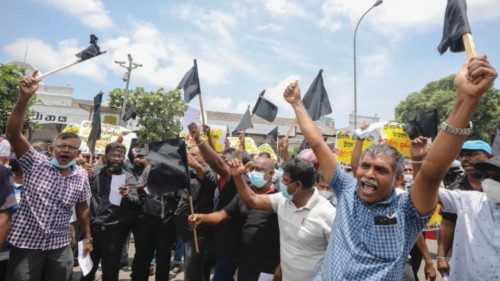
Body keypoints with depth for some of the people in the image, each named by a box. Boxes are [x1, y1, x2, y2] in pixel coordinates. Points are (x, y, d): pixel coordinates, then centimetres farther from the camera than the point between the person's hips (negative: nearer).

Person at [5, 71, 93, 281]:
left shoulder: (81, 176, 0)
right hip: (25, 245, -2)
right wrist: (24, 97, -30)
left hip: (60, 248, 2)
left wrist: (87, 238, 14)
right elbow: (13, 133, -19)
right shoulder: (36, 163, -7)